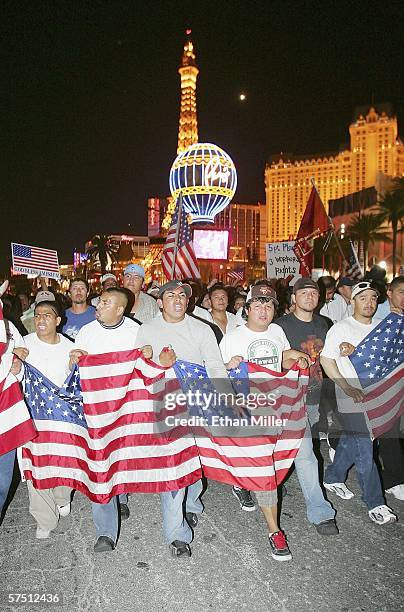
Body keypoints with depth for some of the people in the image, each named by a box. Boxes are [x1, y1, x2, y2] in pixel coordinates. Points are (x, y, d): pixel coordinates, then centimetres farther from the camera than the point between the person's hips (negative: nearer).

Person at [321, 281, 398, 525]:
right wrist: (348, 388, -15)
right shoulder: (341, 328, -8)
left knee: (352, 440, 17)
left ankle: (333, 478, 37)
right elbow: (326, 360, -8)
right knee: (364, 449, -3)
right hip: (352, 396, -5)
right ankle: (376, 503, 10)